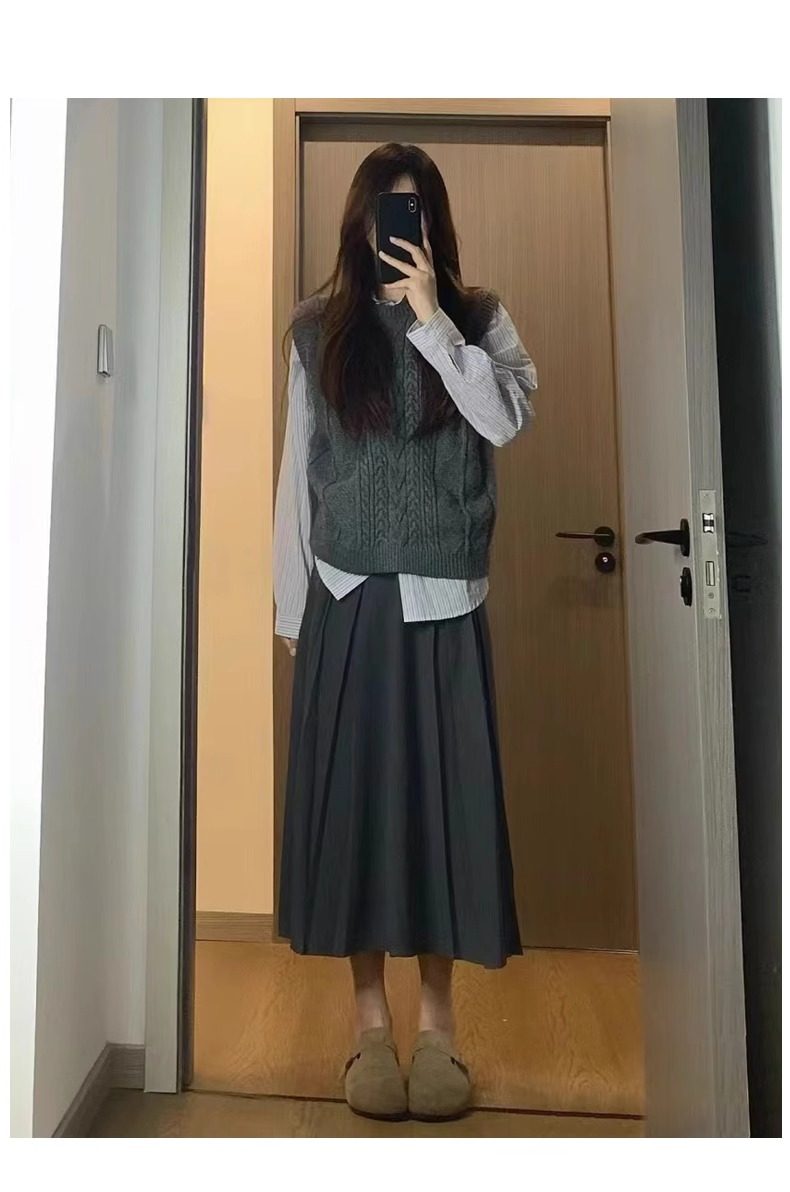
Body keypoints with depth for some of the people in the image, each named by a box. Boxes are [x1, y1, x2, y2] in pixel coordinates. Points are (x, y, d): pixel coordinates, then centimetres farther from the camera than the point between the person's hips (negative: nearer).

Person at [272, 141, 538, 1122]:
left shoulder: (477, 317, 9)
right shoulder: (319, 327, 9)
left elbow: (507, 419, -8)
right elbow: (298, 468, 7)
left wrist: (431, 316, -9)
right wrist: (290, 597, 4)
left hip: (444, 597, 0)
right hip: (347, 596, 1)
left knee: (445, 794, 2)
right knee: (352, 794, 2)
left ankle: (438, 1021, 19)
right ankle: (370, 1020, 19)